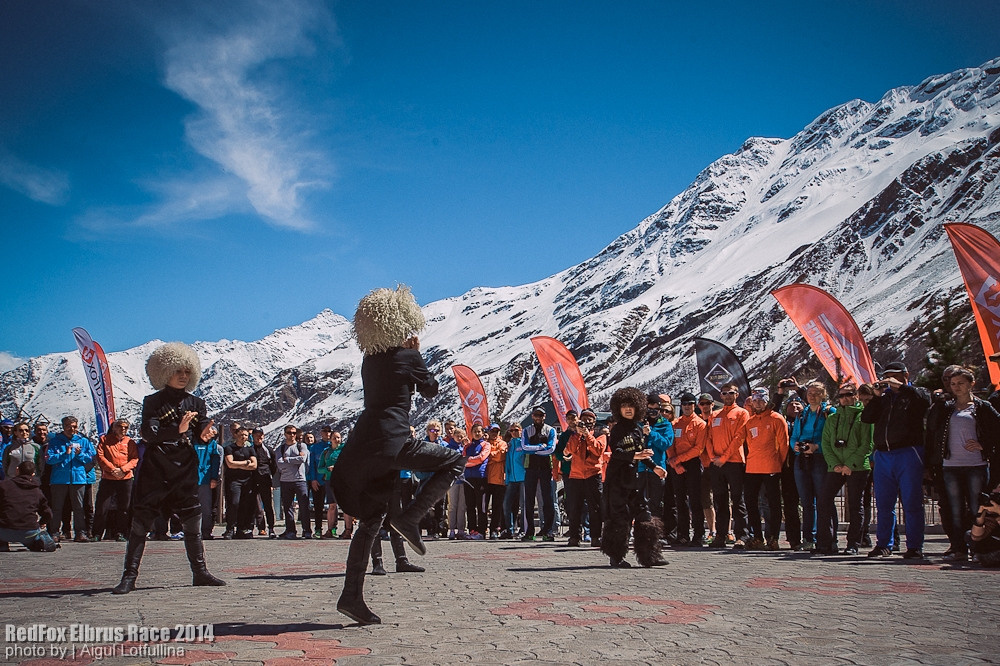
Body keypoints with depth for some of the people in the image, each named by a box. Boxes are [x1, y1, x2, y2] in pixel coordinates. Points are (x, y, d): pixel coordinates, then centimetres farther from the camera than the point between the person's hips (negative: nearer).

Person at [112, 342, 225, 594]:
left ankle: (200, 572, 14)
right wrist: (178, 431, -27)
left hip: (185, 471, 3)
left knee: (193, 523, 5)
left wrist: (208, 431, -18)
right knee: (140, 523, -3)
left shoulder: (196, 403, 12)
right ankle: (129, 576, 3)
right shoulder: (153, 402, 1)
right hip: (155, 471, -3)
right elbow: (149, 434, -13)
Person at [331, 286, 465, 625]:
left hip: (364, 444, 7)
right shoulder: (408, 357, -3)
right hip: (393, 443, -7)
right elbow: (431, 389, 12)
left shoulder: (369, 360, 16)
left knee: (370, 521, 12)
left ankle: (352, 596, 9)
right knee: (456, 461, 10)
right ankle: (409, 517, -2)